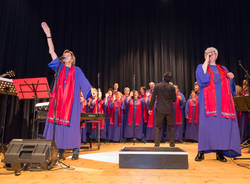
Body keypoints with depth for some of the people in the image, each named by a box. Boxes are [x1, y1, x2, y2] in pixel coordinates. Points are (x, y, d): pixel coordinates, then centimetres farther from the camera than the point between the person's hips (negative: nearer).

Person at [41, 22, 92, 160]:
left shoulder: (77, 70, 11)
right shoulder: (60, 67, 15)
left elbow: (84, 82, 1)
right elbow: (52, 51, 10)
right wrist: (48, 35, 5)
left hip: (72, 101, -2)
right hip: (59, 100, 2)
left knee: (72, 125, -4)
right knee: (58, 123, -2)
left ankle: (75, 151, 4)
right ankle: (60, 151, 6)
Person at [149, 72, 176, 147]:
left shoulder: (157, 86, -3)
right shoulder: (172, 87, -4)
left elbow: (153, 98, -3)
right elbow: (174, 99, 2)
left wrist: (150, 108, 3)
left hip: (160, 110, 0)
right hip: (169, 110, 0)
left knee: (158, 127, 10)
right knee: (171, 127, 13)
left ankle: (157, 143, 6)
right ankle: (172, 144, 16)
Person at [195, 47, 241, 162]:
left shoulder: (223, 69, 23)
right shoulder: (201, 67, 11)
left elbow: (229, 85, 20)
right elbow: (203, 79, -11)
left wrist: (231, 77, 0)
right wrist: (206, 62, -3)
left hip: (222, 102, 4)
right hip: (208, 101, -4)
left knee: (223, 125, -2)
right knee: (207, 124, -10)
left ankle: (219, 152, 7)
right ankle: (201, 152, -1)